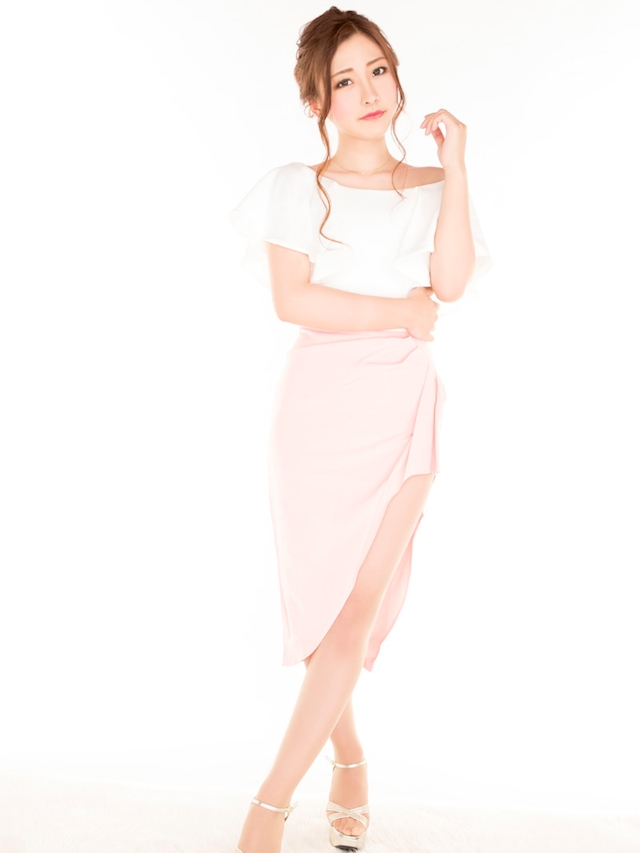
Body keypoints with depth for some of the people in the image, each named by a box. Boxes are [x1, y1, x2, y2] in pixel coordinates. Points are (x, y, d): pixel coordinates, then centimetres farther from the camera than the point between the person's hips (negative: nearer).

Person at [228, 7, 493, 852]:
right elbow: (294, 300, -7)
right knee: (322, 599, 4)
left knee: (361, 605, -7)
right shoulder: (296, 186, 8)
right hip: (321, 404, -1)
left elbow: (451, 281, -7)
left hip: (404, 407, 1)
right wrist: (404, 313, -6)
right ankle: (349, 755, 30)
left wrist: (454, 165, -5)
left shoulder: (433, 188, 13)